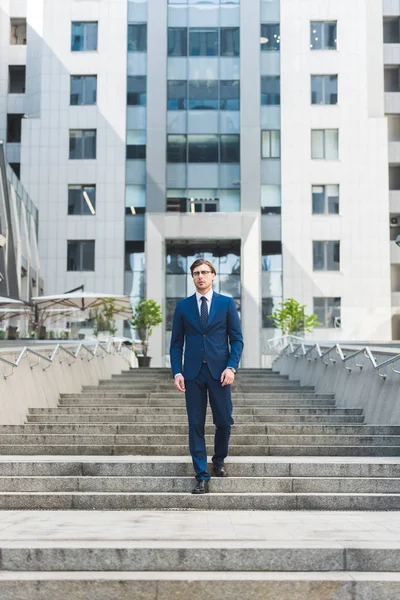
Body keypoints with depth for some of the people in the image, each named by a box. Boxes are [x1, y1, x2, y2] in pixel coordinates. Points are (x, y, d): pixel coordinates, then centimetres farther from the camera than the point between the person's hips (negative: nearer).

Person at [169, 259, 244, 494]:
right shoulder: (183, 306, 8)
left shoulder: (227, 304, 5)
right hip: (193, 373, 1)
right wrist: (177, 372, -3)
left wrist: (231, 367, -10)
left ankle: (219, 461, 29)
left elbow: (237, 339, 3)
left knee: (224, 421, 2)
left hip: (219, 371, -1)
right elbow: (176, 343, 8)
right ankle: (202, 477, 5)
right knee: (196, 425, 0)